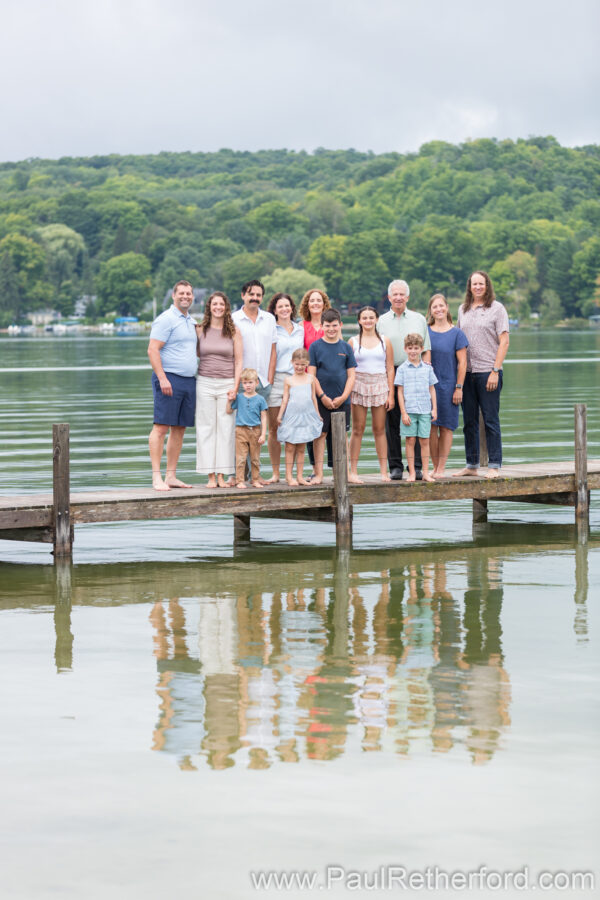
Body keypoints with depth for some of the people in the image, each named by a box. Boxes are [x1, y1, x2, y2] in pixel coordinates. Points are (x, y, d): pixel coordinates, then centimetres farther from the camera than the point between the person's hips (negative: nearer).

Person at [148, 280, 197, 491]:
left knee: (179, 430, 8)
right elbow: (152, 350, -14)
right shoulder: (166, 320, -8)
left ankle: (171, 476, 11)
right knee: (161, 428, -9)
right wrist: (162, 378, -21)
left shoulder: (191, 321, 18)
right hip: (169, 379, -8)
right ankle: (156, 477, -12)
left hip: (189, 380, 8)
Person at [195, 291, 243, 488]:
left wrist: (235, 387, -5)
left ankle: (222, 475, 2)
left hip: (227, 383, 0)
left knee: (226, 428, -1)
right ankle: (211, 476, 1)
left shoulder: (233, 332, 5)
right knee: (206, 428, -2)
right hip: (205, 382, 0)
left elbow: (238, 361, 3)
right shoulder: (200, 330, 6)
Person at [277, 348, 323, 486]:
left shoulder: (310, 379, 6)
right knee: (290, 448, 0)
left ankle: (299, 476, 11)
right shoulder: (289, 380, 1)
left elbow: (313, 397, 12)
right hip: (292, 417, -2)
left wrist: (317, 415, 13)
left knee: (301, 448, 7)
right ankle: (289, 476, 4)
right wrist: (280, 415, -2)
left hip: (306, 416, 2)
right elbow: (285, 399, 3)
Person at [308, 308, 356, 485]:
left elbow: (351, 375, 5)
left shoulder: (346, 347, 6)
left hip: (342, 399, 2)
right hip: (321, 400, -2)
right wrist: (323, 397, -11)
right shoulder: (315, 346, 1)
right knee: (320, 434, -1)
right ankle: (318, 473, 2)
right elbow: (311, 374, -3)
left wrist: (343, 397, -7)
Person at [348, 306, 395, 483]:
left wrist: (391, 394, 1)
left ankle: (384, 471, 5)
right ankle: (353, 471, 1)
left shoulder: (385, 341, 7)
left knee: (380, 430, 2)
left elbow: (390, 369, 6)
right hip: (359, 385, -1)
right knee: (358, 429, -1)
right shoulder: (353, 342, 5)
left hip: (379, 386, 1)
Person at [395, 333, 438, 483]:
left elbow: (432, 389, 13)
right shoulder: (402, 369, 2)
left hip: (425, 410, 2)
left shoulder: (427, 368, 8)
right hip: (409, 410, -2)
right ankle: (412, 473, 5)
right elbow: (400, 391, 1)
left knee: (424, 441, 2)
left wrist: (434, 409, 7)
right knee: (410, 440, 0)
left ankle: (426, 472, 6)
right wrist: (403, 412, -5)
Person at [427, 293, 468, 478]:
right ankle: (434, 467, 9)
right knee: (431, 426, 1)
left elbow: (462, 363, -2)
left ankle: (441, 468, 5)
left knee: (446, 427, 0)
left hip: (448, 385, -2)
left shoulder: (456, 333, -1)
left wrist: (459, 387, -7)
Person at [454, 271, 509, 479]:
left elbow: (504, 342, -5)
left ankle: (494, 466, 1)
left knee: (491, 420, -3)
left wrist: (495, 371, -12)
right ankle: (472, 465, 15)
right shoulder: (463, 310, 13)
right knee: (469, 421, 8)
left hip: (488, 371, -5)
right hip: (467, 372, 5)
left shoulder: (497, 308, -1)